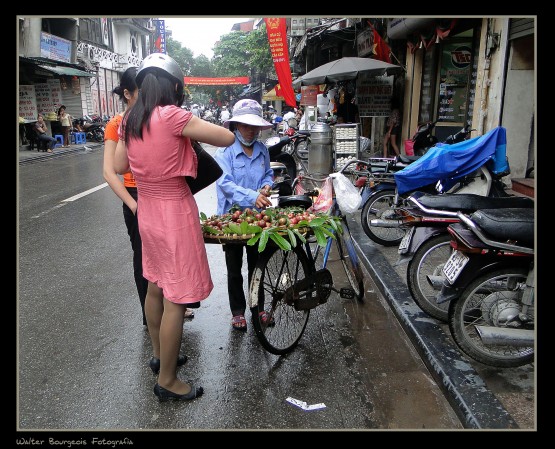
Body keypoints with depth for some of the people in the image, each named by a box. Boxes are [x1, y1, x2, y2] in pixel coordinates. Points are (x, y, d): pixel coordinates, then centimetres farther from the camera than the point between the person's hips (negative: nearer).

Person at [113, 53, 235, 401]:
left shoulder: (130, 121, 3)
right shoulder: (172, 116, -18)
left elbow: (119, 166, 14)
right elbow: (228, 138, -16)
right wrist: (194, 131, 1)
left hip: (147, 212, 8)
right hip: (175, 213, -8)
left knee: (155, 288, 22)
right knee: (176, 300, 3)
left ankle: (160, 355, 42)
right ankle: (167, 381, 17)